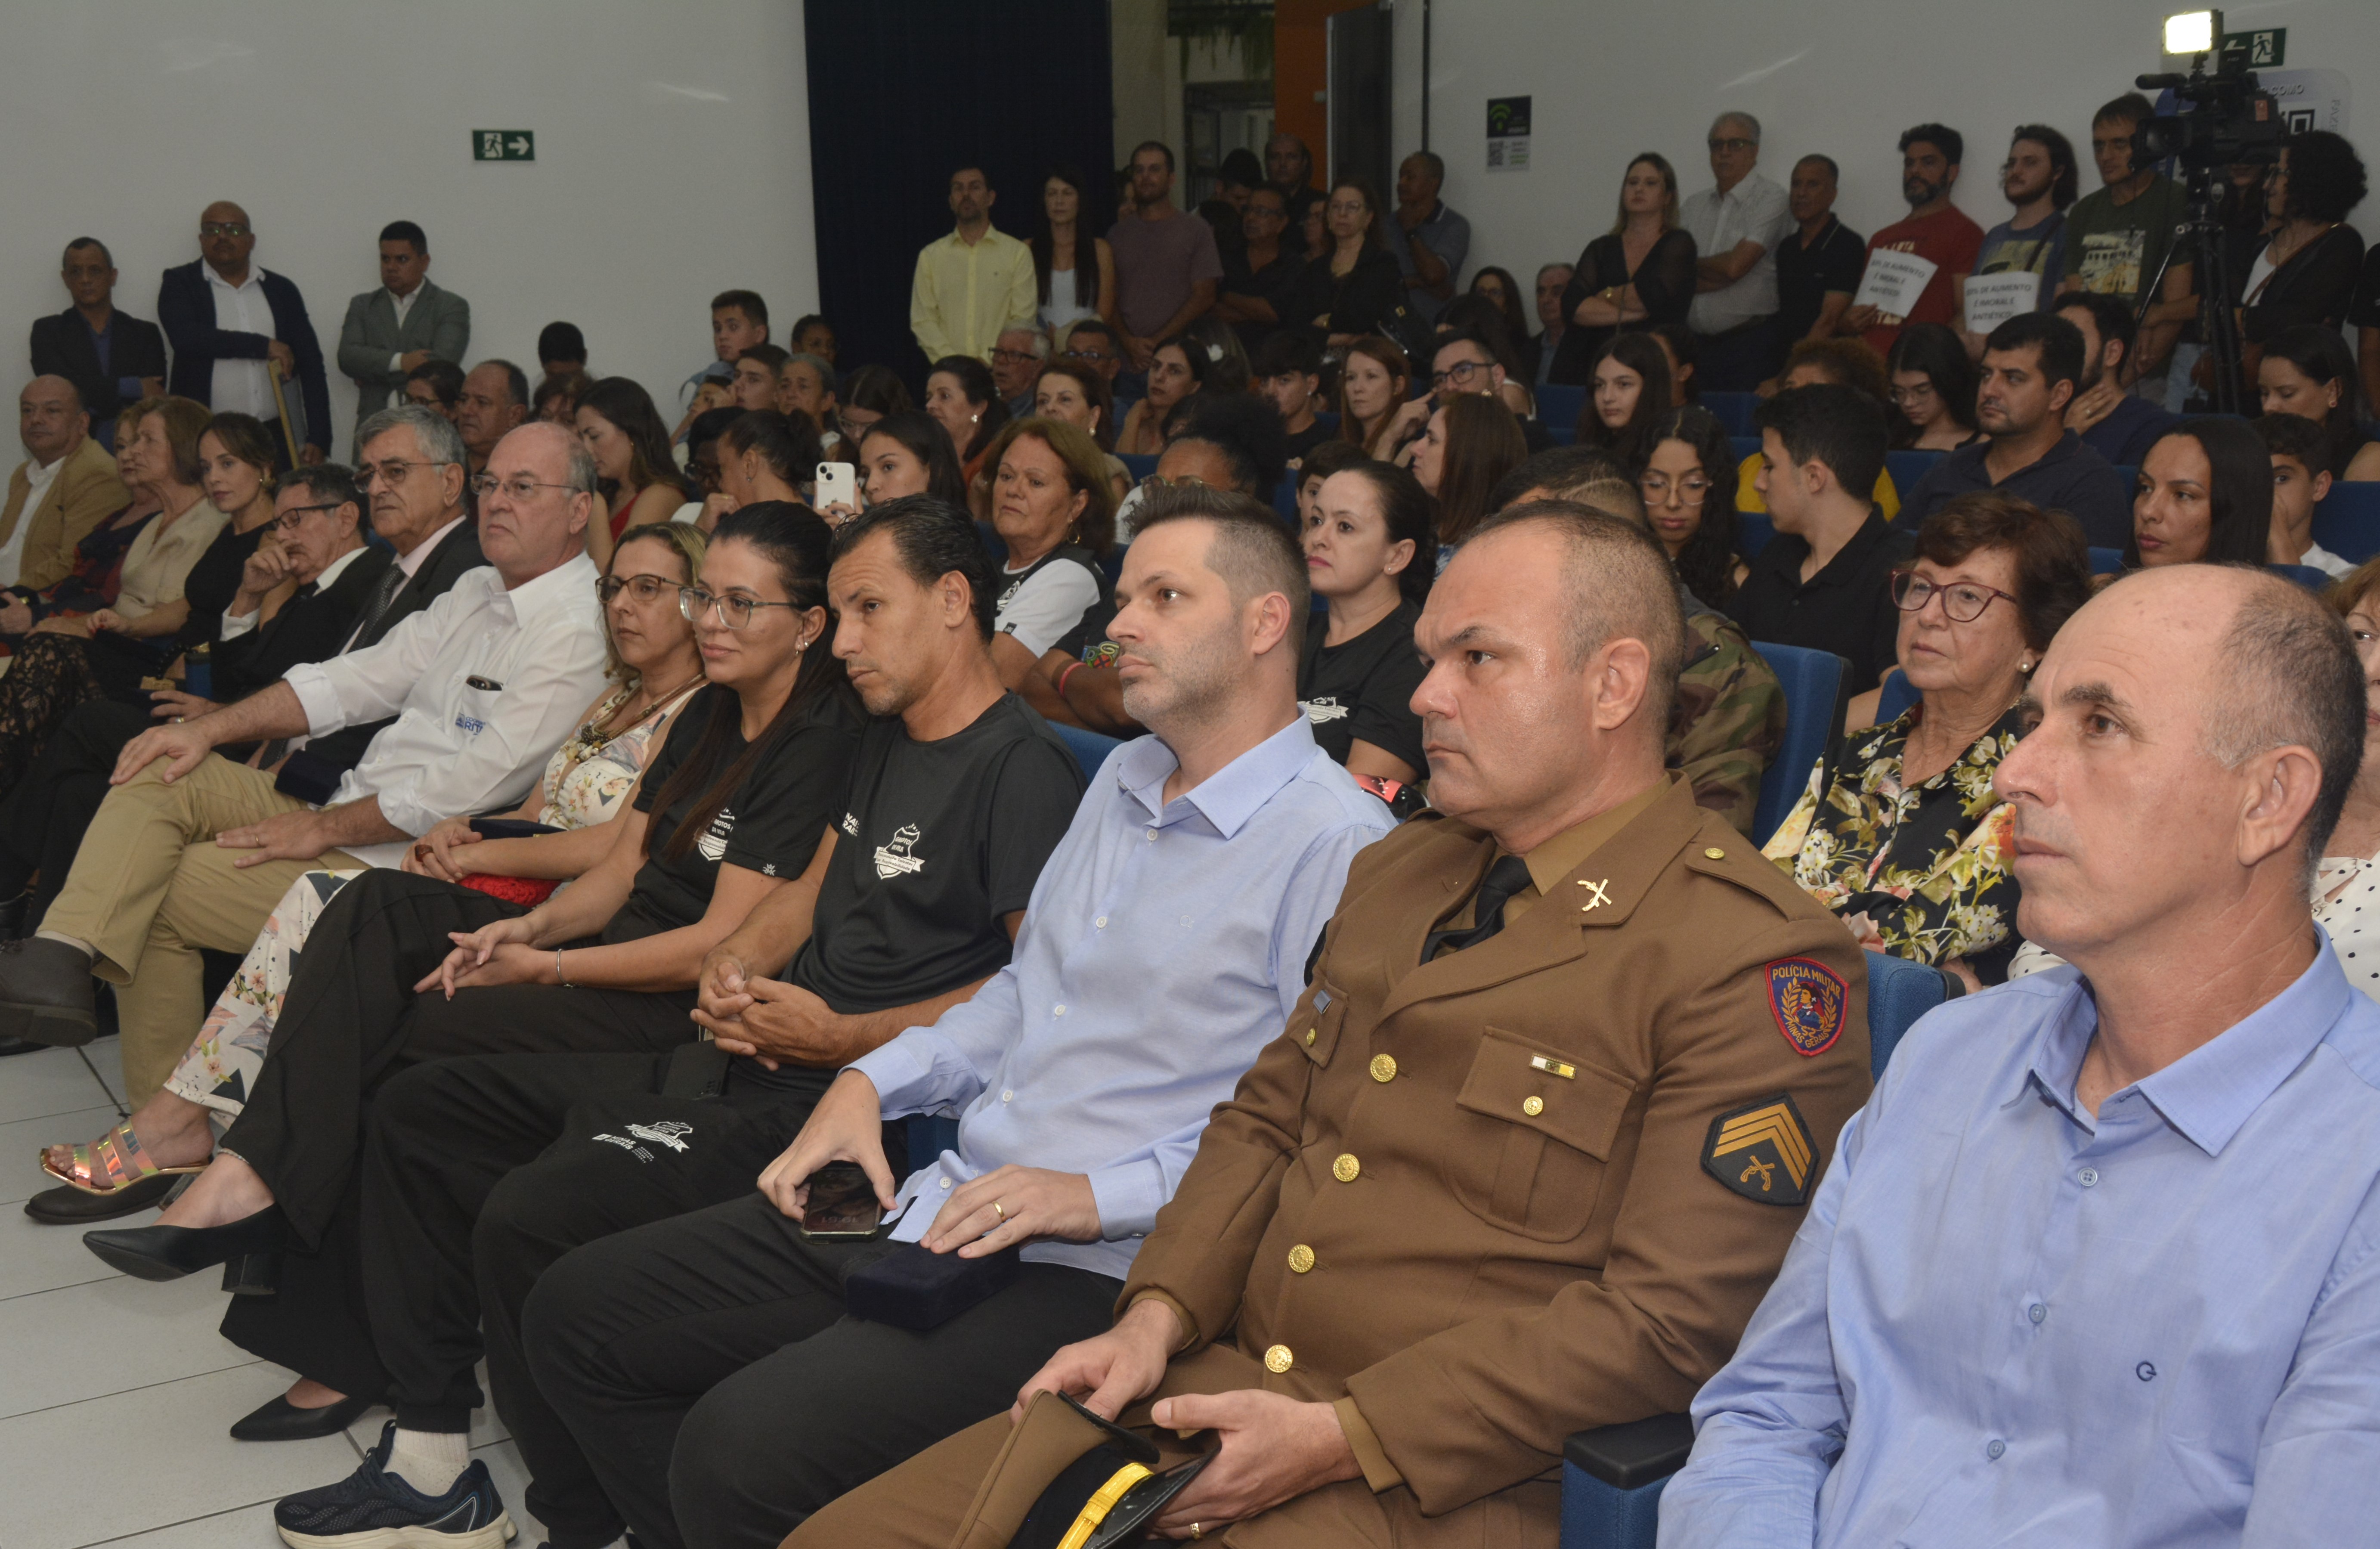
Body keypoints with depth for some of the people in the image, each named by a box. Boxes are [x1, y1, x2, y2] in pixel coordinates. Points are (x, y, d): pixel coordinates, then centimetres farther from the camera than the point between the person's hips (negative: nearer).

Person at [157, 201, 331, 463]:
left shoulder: (281, 289, 13)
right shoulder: (179, 283, 7)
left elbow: (310, 365, 10)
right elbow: (184, 336, -14)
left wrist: (318, 439, 0)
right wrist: (265, 346, -10)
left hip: (272, 438, 2)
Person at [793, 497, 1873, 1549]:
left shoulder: (1758, 965, -11)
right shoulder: (1399, 870, 16)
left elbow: (1668, 1320, -16)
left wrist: (1340, 1441, -18)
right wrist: (1157, 1314, 1)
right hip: (1221, 1383, 7)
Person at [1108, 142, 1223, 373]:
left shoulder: (1197, 231, 6)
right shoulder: (1117, 234, 15)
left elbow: (1204, 297, -1)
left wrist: (1157, 342, -10)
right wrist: (1128, 341, -9)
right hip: (1128, 359, 2)